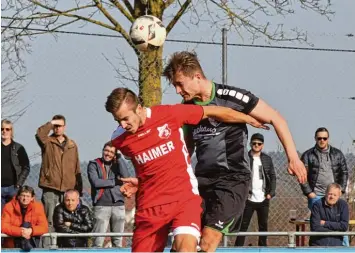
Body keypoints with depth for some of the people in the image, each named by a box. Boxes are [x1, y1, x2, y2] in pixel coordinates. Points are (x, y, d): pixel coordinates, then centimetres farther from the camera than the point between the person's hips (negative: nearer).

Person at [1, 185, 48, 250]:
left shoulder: (38, 206, -6)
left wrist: (31, 231, -30)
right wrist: (20, 231, -31)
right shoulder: (9, 207, -10)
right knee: (26, 224, -22)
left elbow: (44, 227, -10)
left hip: (32, 240, 2)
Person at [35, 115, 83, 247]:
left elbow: (76, 169, 13)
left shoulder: (72, 145, 13)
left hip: (68, 189, 3)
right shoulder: (47, 142, 4)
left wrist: (79, 188, 10)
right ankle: (46, 247, -6)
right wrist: (50, 124, -11)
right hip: (50, 188, -3)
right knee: (49, 220, -6)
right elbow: (39, 134, -21)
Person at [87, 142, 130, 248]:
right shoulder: (94, 164, 6)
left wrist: (119, 159, -4)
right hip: (101, 205, -3)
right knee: (98, 240, -8)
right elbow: (95, 182, -9)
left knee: (118, 240, 6)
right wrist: (115, 182, -4)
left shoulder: (117, 165, 14)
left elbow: (126, 177, -5)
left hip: (118, 205, 3)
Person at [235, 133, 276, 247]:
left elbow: (273, 177, 10)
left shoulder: (267, 159, 8)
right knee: (243, 225, -3)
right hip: (248, 199, -3)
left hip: (263, 199, 3)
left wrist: (271, 193, -1)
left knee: (263, 225, 9)